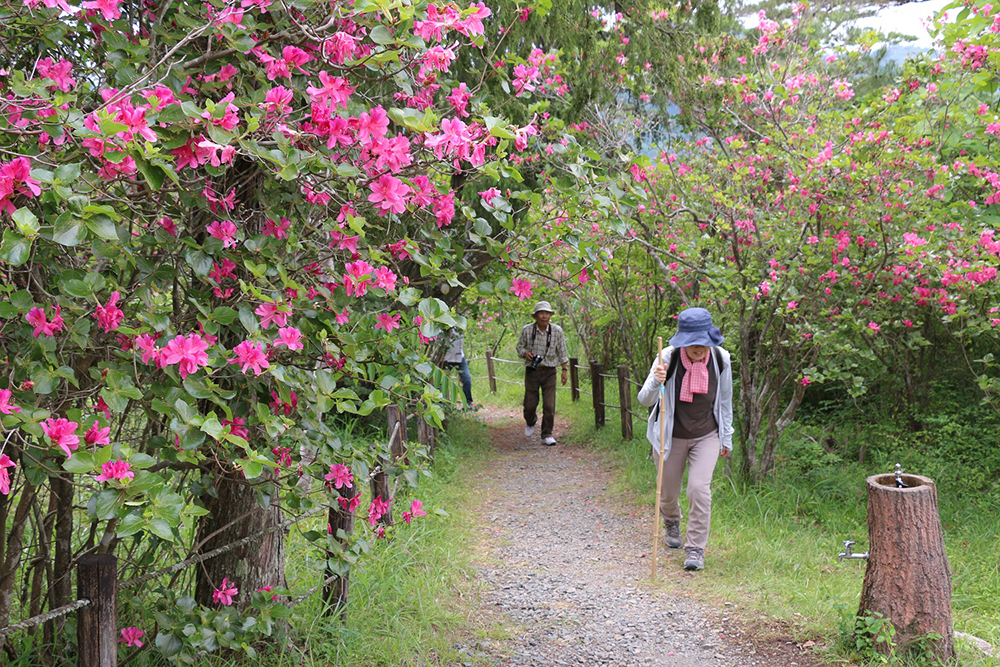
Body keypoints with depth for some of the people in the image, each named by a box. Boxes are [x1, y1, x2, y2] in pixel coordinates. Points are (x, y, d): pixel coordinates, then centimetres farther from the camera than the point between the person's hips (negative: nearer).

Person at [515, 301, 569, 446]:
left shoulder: (557, 331, -3)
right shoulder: (527, 330, -5)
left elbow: (562, 352, 6)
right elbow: (520, 347, 8)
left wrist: (565, 370, 3)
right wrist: (525, 353, -14)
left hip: (549, 372, 0)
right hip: (532, 371, 0)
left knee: (549, 405, -6)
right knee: (530, 404, 5)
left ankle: (547, 435, 5)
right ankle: (530, 423, 39)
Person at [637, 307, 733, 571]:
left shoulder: (721, 359, -12)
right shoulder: (669, 358, -21)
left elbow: (725, 400, 4)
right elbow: (644, 400, -21)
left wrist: (726, 438, 11)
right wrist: (656, 382, -42)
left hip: (707, 436, 0)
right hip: (671, 437, 0)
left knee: (699, 488, -15)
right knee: (668, 492, 15)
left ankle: (696, 548, 2)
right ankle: (672, 523, 50)